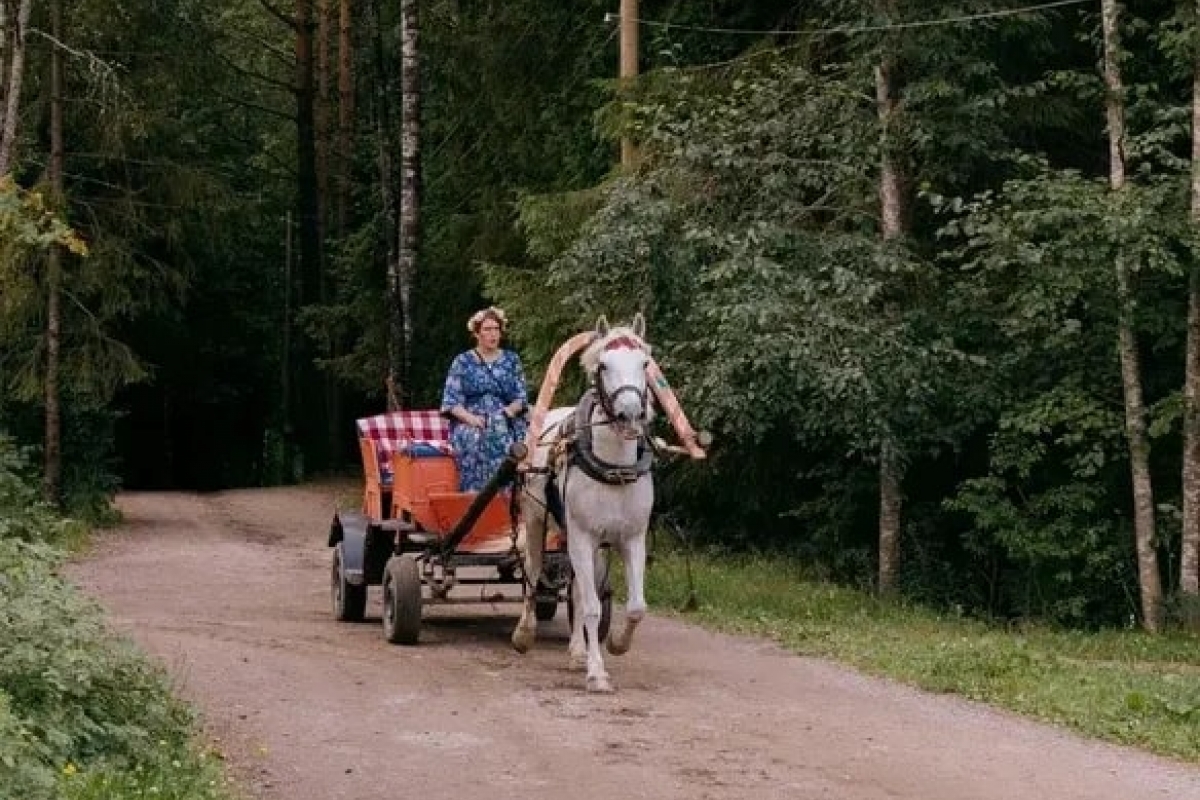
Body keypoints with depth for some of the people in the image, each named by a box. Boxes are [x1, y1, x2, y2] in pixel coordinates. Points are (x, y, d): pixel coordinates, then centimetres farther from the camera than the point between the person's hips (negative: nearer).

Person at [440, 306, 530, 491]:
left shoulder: (511, 360, 17)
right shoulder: (462, 362, 11)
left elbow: (522, 397, 13)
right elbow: (451, 401, 5)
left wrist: (509, 411, -10)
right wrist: (471, 418, -14)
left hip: (506, 428, 1)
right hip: (472, 428, -1)